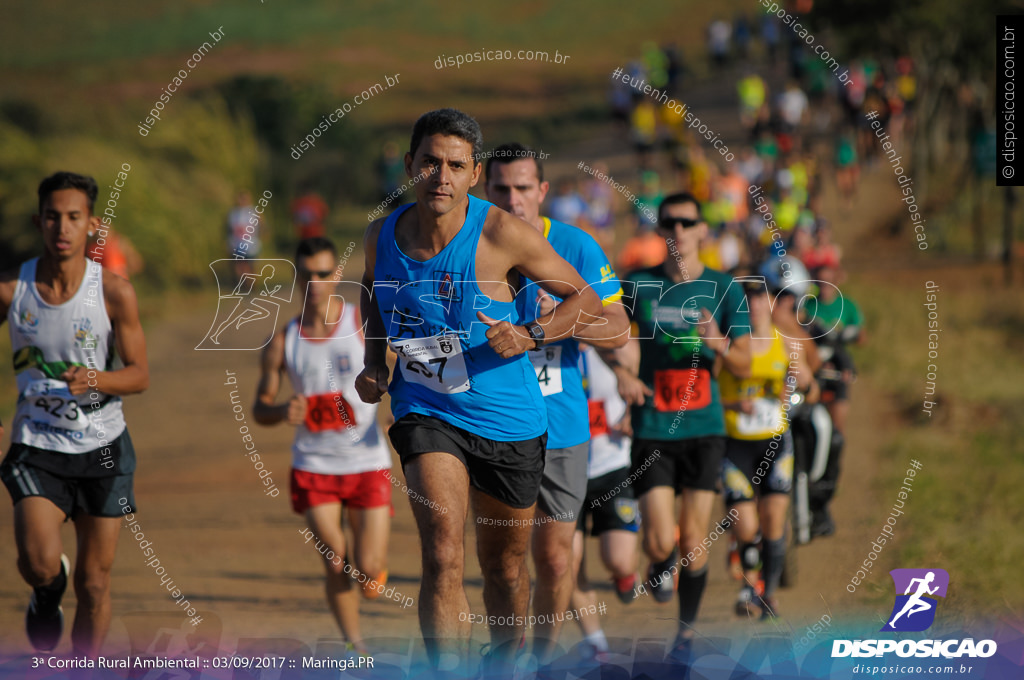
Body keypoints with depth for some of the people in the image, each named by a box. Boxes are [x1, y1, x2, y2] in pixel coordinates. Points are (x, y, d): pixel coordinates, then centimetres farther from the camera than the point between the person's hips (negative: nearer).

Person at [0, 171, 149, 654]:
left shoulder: (114, 293, -9)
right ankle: (48, 595, 17)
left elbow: (139, 375, -5)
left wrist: (94, 380, -27)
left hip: (102, 449, 0)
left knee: (94, 583, 4)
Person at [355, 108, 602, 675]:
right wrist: (373, 365, 5)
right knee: (443, 558, -22)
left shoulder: (501, 234, -16)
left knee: (504, 564, 17)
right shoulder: (382, 235, -5)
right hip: (425, 412, 1)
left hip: (507, 419, 0)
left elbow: (586, 299, -7)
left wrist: (529, 336, -24)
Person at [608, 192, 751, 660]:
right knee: (659, 543, -10)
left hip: (704, 428, 0)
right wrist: (621, 372, -2)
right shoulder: (639, 286, 1)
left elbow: (744, 365, 3)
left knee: (693, 544, 0)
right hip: (652, 428, 0)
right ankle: (663, 566, 27)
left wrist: (720, 345, -18)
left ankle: (687, 631, 19)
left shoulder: (724, 290, 1)